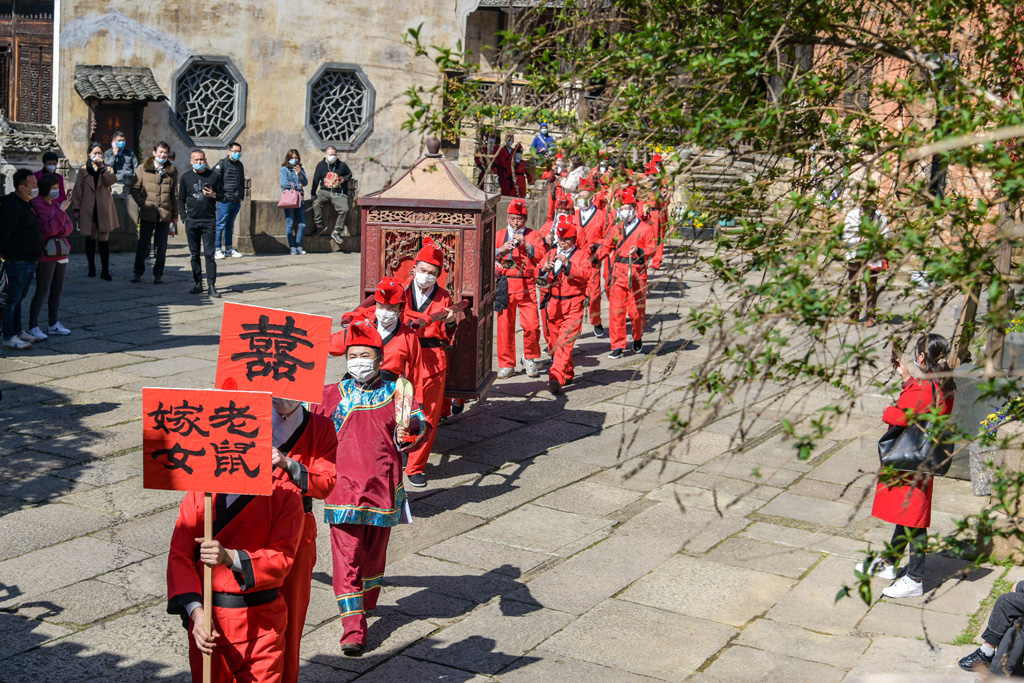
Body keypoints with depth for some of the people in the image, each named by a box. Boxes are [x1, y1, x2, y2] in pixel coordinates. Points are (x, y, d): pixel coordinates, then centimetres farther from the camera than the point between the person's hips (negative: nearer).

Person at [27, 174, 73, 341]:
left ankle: (53, 324, 21)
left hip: (61, 253, 8)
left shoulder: (56, 204, 12)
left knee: (57, 290, 12)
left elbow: (69, 226, 8)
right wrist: (61, 210, -23)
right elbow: (49, 228, -23)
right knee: (42, 292, -6)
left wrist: (59, 230, -12)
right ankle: (33, 327, 2)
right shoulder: (37, 206, -13)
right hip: (46, 255, -8)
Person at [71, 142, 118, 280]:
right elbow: (78, 190, 5)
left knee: (104, 240, -4)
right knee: (91, 240, 9)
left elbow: (110, 181, -14)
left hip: (104, 210, 0)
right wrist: (76, 208, 0)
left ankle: (105, 271, -1)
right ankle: (91, 268, 22)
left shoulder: (107, 168, 8)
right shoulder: (83, 170, 6)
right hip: (88, 210, 1)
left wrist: (101, 166, -16)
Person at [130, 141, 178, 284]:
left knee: (161, 245, 5)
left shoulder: (172, 171, 6)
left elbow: (174, 194, 9)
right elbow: (135, 189, 6)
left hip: (165, 214, 1)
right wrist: (142, 203, -7)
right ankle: (138, 272, 14)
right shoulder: (144, 168, 2)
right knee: (143, 244, 3)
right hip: (147, 213, -1)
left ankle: (158, 274, 14)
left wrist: (175, 215, 7)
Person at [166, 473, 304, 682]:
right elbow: (179, 554, -6)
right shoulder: (199, 493, -1)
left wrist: (230, 557, -31)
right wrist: (195, 612, -19)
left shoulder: (285, 495, -7)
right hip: (208, 625, 2)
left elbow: (282, 559, -15)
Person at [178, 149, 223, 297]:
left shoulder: (213, 176, 5)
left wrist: (214, 195, -12)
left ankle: (211, 286, -5)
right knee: (194, 254, 6)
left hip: (209, 221, -2)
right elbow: (181, 200, 13)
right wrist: (184, 218, 3)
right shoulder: (186, 177, 8)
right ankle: (197, 284, 14)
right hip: (192, 221, 2)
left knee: (209, 254, -6)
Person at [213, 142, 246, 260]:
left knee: (230, 225, 13)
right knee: (221, 225, -4)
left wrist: (241, 196, 19)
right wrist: (220, 196, -11)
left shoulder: (240, 165, 17)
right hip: (225, 201, -6)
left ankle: (229, 249, 19)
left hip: (236, 201, 6)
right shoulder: (222, 164, -4)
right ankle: (217, 250, -1)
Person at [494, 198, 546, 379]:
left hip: (526, 286, -1)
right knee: (505, 325, 1)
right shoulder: (499, 236, 15)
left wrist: (526, 245, -13)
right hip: (505, 286, 1)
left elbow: (542, 255, -2)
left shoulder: (534, 236, 12)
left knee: (532, 325, -10)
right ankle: (506, 365, 11)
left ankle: (530, 359, 14)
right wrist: (501, 250, -12)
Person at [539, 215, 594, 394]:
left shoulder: (582, 255, 3)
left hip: (573, 306, -5)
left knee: (565, 342, -15)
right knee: (555, 342, 10)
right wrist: (544, 270, -7)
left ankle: (556, 378, -23)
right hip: (553, 304, 5)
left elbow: (586, 274, -14)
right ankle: (568, 373, 25)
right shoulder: (551, 254, 15)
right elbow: (541, 279, 15)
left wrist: (567, 265, -24)